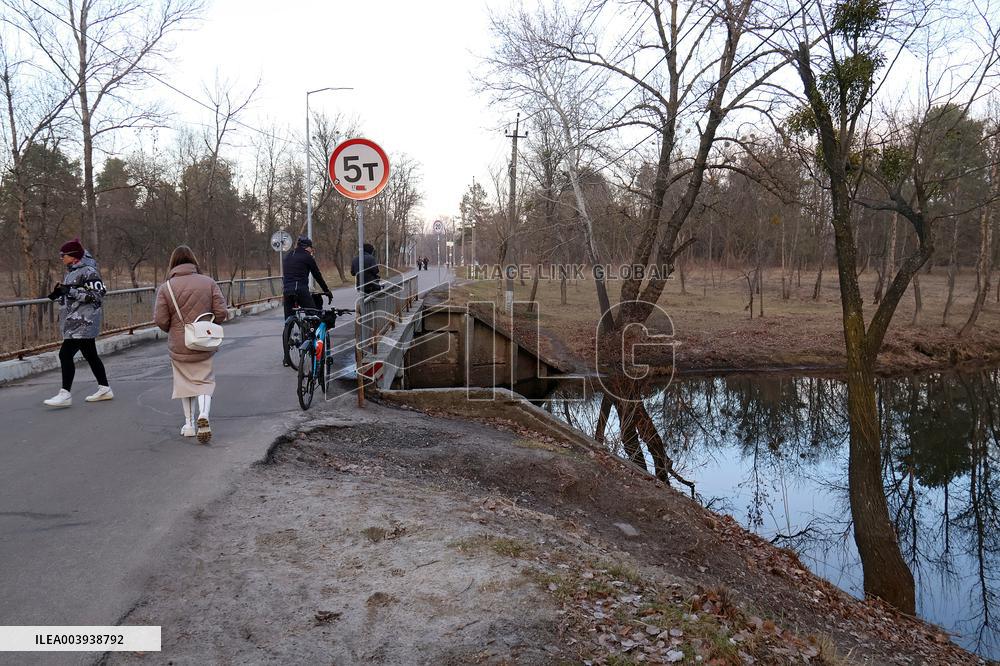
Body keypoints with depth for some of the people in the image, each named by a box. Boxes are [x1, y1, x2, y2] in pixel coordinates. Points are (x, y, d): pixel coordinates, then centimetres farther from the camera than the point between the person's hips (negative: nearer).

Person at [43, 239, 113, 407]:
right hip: (75, 322, 10)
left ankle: (65, 394, -8)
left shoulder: (88, 271, -14)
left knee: (66, 354, -12)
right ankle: (104, 389, 23)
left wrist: (71, 291, -22)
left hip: (83, 322, -10)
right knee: (90, 355, 14)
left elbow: (97, 295, -20)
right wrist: (59, 295, 8)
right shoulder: (71, 272, 16)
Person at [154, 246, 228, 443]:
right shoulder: (208, 282, -4)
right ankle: (203, 415, -14)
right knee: (205, 380, 10)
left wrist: (174, 329, 12)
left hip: (179, 346, 0)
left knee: (185, 382, 16)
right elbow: (221, 313, -7)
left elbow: (160, 321, -9)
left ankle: (189, 424, 22)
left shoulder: (166, 287, -7)